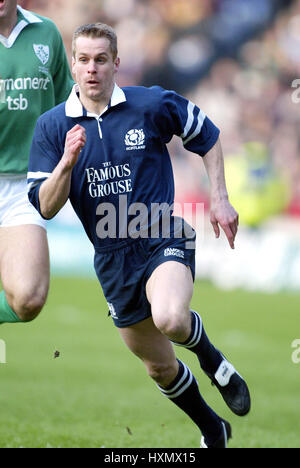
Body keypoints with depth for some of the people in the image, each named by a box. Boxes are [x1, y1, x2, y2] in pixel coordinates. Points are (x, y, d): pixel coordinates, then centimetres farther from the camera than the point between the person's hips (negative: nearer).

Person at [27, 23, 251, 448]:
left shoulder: (153, 104, -6)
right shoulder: (52, 126, -2)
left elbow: (207, 136, 11)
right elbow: (46, 207, -7)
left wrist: (220, 200, 4)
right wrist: (67, 161, -24)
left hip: (163, 239, -4)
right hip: (113, 260, 4)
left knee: (169, 319, -35)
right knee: (160, 366, 13)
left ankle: (213, 360, -1)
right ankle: (213, 431, 39)